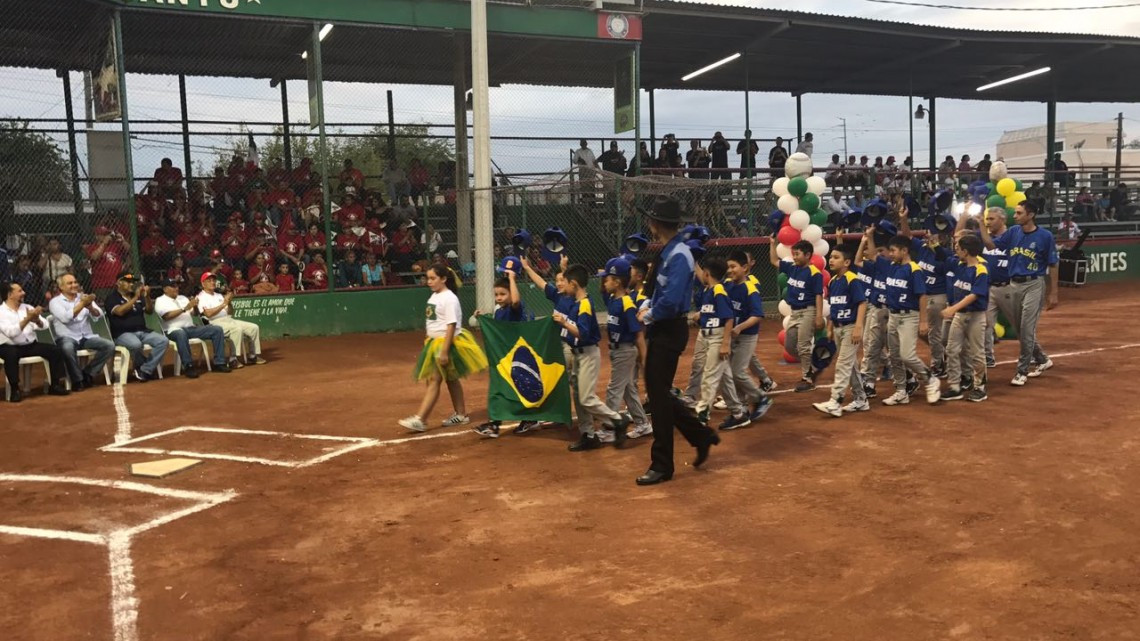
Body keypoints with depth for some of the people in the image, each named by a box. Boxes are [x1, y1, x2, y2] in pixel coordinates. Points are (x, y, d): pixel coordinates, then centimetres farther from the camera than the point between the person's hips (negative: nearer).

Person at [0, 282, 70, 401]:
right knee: (11, 355, -38)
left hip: (30, 345, 5)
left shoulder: (27, 307, 8)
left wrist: (37, 320, -25)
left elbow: (45, 325, -3)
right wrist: (27, 319, -28)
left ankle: (54, 385, -3)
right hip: (10, 347, -5)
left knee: (56, 351, -13)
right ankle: (14, 389, -22)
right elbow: (10, 332, -23)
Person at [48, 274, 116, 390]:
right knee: (68, 348, -38)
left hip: (87, 337, 4)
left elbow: (99, 315, -1)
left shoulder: (84, 297, 13)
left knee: (110, 346, -18)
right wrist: (82, 304, -22)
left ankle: (87, 374, -8)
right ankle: (77, 380, -18)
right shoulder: (55, 301, 1)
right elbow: (65, 318, -18)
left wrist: (90, 307, -22)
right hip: (67, 338, -4)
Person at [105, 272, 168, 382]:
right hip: (122, 334, -6)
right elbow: (120, 311, -17)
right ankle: (150, 368, -10)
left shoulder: (139, 297, 19)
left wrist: (147, 296, -6)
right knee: (136, 344, -38)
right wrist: (135, 298, -19)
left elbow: (149, 311, 11)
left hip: (142, 331, 6)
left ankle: (145, 370, -19)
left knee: (163, 341, -19)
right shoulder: (112, 298, 2)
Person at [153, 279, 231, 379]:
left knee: (217, 329, -9)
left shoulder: (183, 298, 22)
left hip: (192, 328, 7)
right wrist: (185, 308, -20)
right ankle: (188, 367, -35)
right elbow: (167, 316, -15)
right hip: (174, 330, -7)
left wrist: (195, 306, -5)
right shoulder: (161, 300, 3)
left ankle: (219, 363, -9)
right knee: (181, 334, -43)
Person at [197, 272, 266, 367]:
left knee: (254, 327, -6)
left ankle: (253, 356, -1)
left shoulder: (219, 295, 24)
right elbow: (208, 313, -17)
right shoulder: (201, 297, 0)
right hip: (215, 324, -8)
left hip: (229, 320, 8)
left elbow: (230, 313, 19)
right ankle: (234, 359, -30)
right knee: (237, 328, -34)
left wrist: (229, 303, -1)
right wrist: (224, 303, -18)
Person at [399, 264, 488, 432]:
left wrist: (444, 351, -24)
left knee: (434, 380, -10)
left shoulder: (449, 298, -17)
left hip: (447, 343, -9)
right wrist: (429, 343, 16)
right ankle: (461, 415, 25)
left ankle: (419, 420, -11)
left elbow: (451, 326, -21)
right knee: (450, 379, 15)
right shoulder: (434, 296, 10)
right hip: (435, 342, 9)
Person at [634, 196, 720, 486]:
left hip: (669, 331, -10)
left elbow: (670, 301, -28)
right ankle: (701, 435, 28)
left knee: (658, 395, -2)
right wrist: (645, 306, 0)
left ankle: (662, 465, 9)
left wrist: (648, 316, -12)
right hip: (660, 330, 10)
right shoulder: (666, 252, 10)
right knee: (657, 391, 15)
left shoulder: (678, 255, -20)